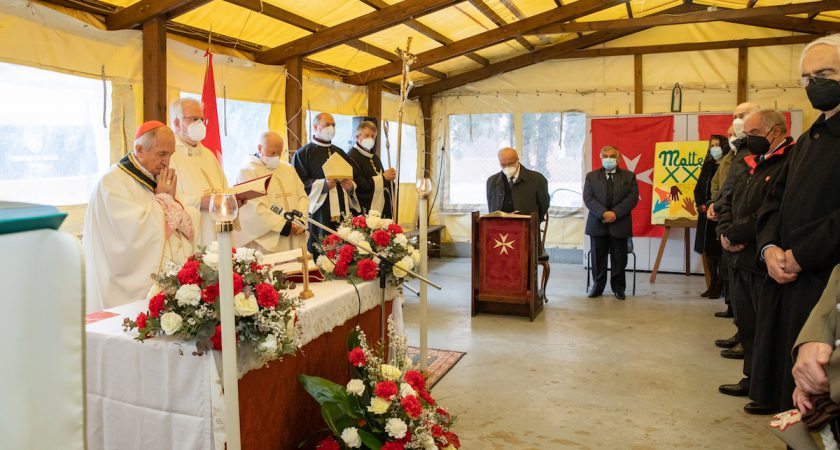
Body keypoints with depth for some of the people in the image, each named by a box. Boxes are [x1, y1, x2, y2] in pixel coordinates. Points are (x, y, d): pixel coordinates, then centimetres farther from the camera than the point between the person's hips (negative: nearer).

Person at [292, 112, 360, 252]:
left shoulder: (340, 153, 20)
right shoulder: (303, 153, 3)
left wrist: (351, 186, -4)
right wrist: (324, 184, -18)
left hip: (343, 213, 5)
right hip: (319, 214, -5)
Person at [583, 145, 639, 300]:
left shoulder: (629, 176, 7)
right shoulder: (591, 176, 8)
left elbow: (632, 198, -3)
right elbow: (588, 198, -3)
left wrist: (615, 213, -16)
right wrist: (603, 213, -18)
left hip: (620, 225, 0)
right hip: (597, 224, 0)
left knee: (619, 258, 5)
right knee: (598, 258, 6)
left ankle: (618, 287, 18)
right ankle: (598, 286, 17)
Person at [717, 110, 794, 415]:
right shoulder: (753, 166, 17)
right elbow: (728, 202, 16)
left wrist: (734, 234, -15)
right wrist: (726, 232, -3)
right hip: (742, 261, 9)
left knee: (767, 331, 0)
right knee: (747, 325, 19)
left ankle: (771, 396, 12)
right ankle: (753, 379, 35)